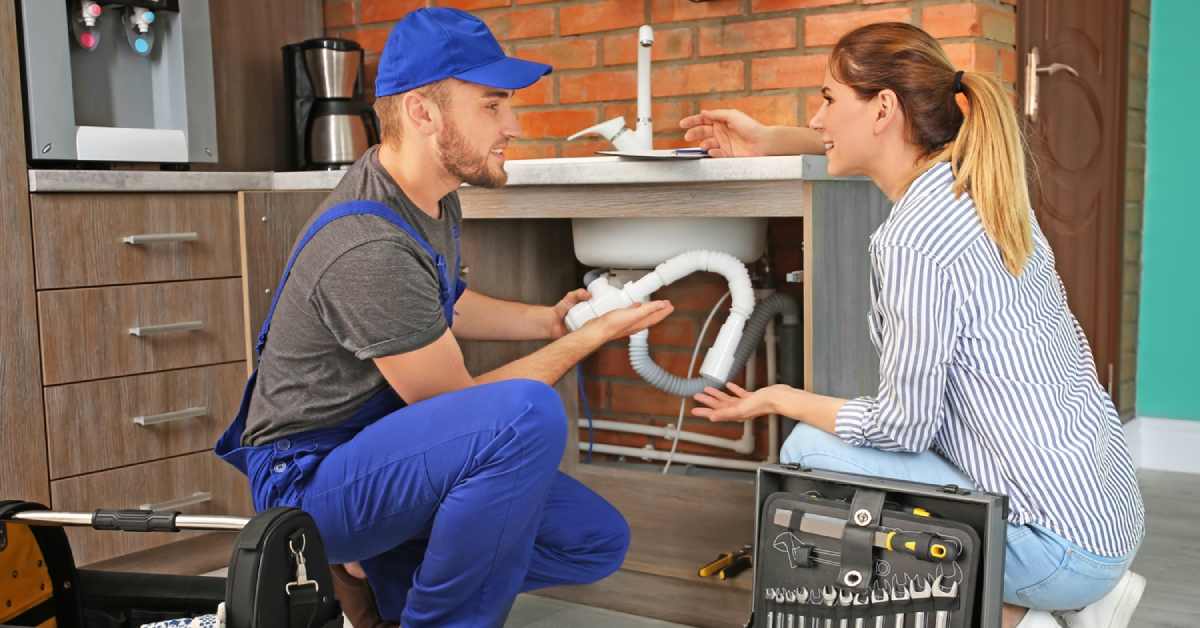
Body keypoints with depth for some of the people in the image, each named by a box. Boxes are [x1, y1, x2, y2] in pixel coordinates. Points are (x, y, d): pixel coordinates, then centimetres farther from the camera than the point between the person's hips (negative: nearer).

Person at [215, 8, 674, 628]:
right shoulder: (371, 250, -28)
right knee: (528, 414, -33)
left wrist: (550, 319, 6)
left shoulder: (429, 192, 1)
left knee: (598, 541, 3)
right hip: (308, 480, -9)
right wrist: (590, 337, -10)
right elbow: (458, 403, -18)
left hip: (383, 450, 9)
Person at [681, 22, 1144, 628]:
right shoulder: (979, 183, 4)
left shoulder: (914, 239, -22)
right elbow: (892, 146, 27)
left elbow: (904, 425, -16)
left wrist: (782, 399, 0)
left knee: (811, 450, -6)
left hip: (1062, 543, -9)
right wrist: (770, 141, 28)